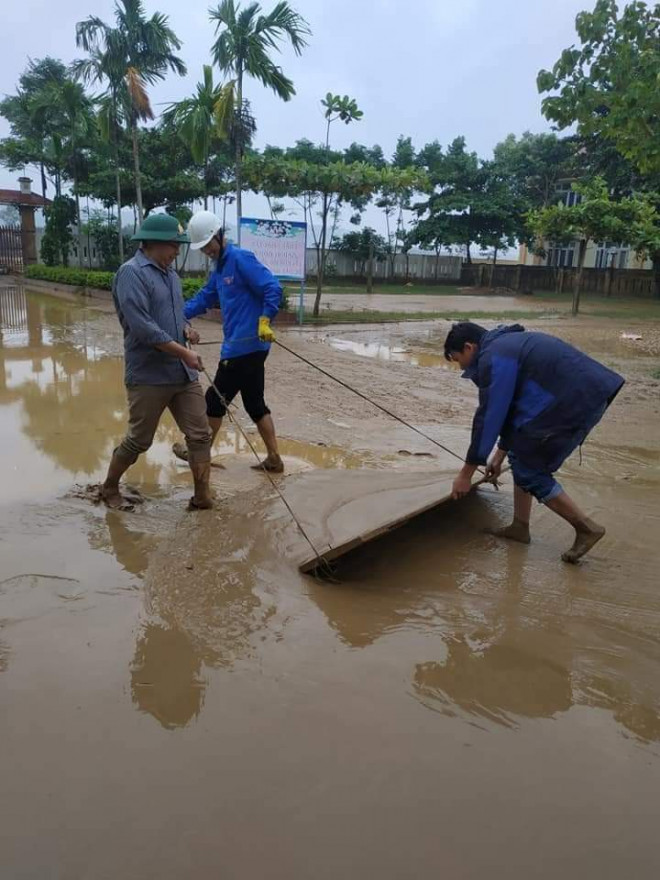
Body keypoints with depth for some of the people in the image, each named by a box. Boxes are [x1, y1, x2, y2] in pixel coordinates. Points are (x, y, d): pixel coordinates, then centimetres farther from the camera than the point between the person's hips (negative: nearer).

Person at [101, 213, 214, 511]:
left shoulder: (169, 273, 12)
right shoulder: (131, 273, -14)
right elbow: (142, 326, -23)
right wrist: (184, 352, -20)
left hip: (183, 374, 7)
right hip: (148, 375, -7)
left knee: (200, 435, 3)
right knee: (138, 441, 6)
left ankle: (202, 497, 12)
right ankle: (109, 488, 29)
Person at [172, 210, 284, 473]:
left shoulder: (241, 258, -11)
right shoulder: (219, 269, 17)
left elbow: (273, 288, -19)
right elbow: (203, 299, 17)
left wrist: (264, 321, -29)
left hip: (245, 347, -9)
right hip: (247, 347, 9)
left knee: (215, 401, 5)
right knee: (255, 404, 13)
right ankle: (273, 459, 17)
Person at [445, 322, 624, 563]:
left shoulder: (492, 357, -11)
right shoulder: (507, 345, 21)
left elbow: (488, 416, -11)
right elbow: (512, 407, 26)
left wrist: (466, 474, -3)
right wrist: (501, 453, 32)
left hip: (577, 401, -10)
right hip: (589, 393, 10)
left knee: (528, 470, 1)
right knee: (522, 455, 17)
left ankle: (586, 528, 9)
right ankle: (520, 527, 24)